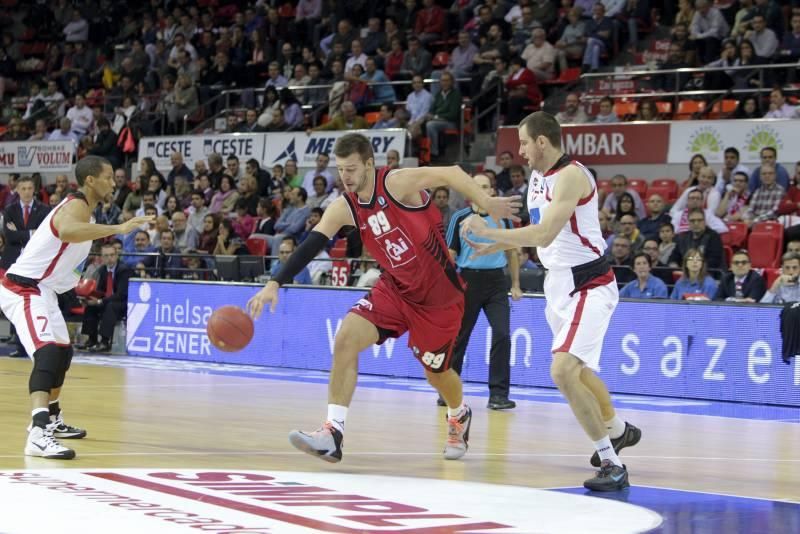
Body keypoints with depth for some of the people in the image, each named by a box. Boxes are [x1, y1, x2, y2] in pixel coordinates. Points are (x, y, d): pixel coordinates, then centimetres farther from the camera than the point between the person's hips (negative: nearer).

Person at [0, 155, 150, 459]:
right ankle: (39, 433, -41)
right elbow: (66, 231, -44)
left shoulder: (82, 207, 14)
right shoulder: (76, 205, -18)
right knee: (48, 353, -27)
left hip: (42, 289, 11)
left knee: (62, 353, 26)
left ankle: (51, 419, 45)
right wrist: (117, 228, -44)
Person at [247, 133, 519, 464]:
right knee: (346, 339, -17)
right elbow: (311, 245, -13)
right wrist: (275, 284, -23)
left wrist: (487, 205, -23)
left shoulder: (397, 183, -21)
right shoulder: (344, 208, -7)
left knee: (437, 372, 10)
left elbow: (451, 175, -17)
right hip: (395, 289, 4)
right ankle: (332, 433, -18)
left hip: (440, 293, -4)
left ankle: (459, 416, 47)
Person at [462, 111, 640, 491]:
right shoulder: (537, 177, 8)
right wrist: (495, 246, 11)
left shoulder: (571, 175, -20)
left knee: (563, 371, -23)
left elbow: (544, 234, -30)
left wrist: (489, 231, -26)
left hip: (588, 285, -10)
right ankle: (618, 431, 51)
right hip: (559, 284, 10)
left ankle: (612, 466, -15)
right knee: (576, 369, 26)